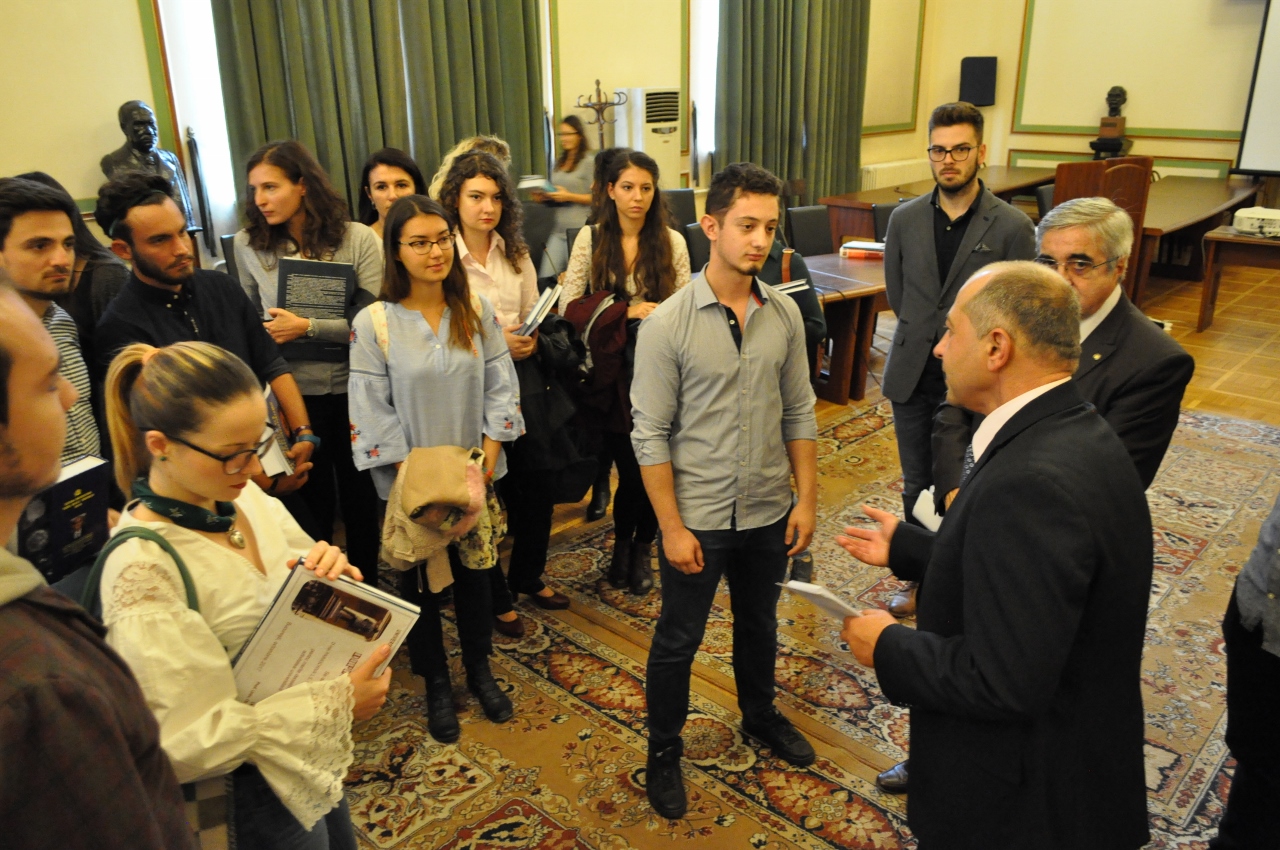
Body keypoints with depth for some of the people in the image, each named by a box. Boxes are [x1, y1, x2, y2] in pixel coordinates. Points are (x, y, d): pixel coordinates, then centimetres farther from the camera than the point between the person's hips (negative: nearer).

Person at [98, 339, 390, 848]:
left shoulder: (243, 496, -9)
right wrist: (336, 703, -26)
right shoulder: (142, 570, -29)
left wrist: (328, 570, -17)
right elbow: (189, 738, -26)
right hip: (254, 787, -6)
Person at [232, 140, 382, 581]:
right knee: (312, 500, 14)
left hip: (353, 389, -1)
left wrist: (308, 327, -16)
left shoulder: (358, 238, -8)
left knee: (360, 494, 13)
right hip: (294, 392, 1)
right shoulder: (248, 244, -1)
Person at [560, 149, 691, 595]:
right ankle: (624, 544, 31)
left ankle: (642, 547, 29)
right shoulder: (590, 238, -1)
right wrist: (627, 312, -18)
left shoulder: (672, 241, 1)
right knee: (629, 466, 3)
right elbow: (568, 305, -7)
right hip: (611, 369, -1)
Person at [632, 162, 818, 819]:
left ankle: (760, 715, 51)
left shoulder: (784, 314, -3)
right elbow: (651, 436, -13)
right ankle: (663, 751, 36)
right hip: (697, 518, -4)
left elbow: (799, 414, 5)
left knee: (759, 624, 25)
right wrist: (672, 527, -13)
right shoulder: (668, 324, -16)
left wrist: (806, 500, 3)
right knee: (678, 640, 13)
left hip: (768, 514, 4)